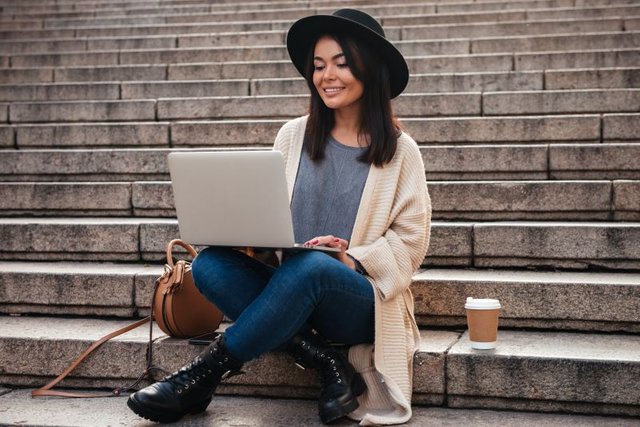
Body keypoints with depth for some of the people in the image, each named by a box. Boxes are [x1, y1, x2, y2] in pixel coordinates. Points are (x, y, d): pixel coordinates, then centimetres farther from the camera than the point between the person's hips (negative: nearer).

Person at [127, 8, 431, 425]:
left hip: (362, 301, -3)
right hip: (291, 289, 4)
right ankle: (327, 362, -23)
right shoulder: (294, 135, 9)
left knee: (311, 265, -38)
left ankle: (203, 375, -24)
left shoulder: (400, 151, 2)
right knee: (210, 264, -24)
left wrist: (354, 260, -17)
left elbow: (410, 240, -1)